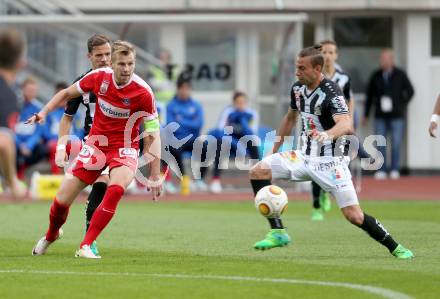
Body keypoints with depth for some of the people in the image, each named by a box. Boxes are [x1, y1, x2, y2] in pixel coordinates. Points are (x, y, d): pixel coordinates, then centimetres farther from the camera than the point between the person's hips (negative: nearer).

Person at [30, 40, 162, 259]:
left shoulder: (143, 92, -19)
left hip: (125, 147, -3)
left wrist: (155, 176, -15)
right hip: (95, 144, 3)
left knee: (116, 190, -33)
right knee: (62, 200, 1)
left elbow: (153, 134, -13)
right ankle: (51, 236, 35)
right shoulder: (99, 77, -11)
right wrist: (44, 112, -1)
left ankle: (86, 246, -24)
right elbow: (67, 93, 10)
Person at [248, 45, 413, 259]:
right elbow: (290, 118, 21)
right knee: (258, 171, -10)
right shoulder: (298, 88, 3)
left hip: (329, 161, -7)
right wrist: (274, 150, 24)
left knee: (354, 216, -13)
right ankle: (278, 233, -7)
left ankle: (395, 248, 9)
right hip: (304, 155, 7)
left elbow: (346, 125, -37)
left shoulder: (331, 93, -20)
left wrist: (327, 134, -58)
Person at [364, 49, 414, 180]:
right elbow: (369, 95, 11)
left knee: (396, 144, -2)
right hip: (380, 116, 1)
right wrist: (366, 115, 11)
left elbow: (410, 91, 12)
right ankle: (381, 171, 1)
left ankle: (395, 170, 5)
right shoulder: (376, 76, 6)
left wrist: (402, 105, 3)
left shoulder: (400, 75, 2)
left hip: (397, 116, -1)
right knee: (380, 144, -2)